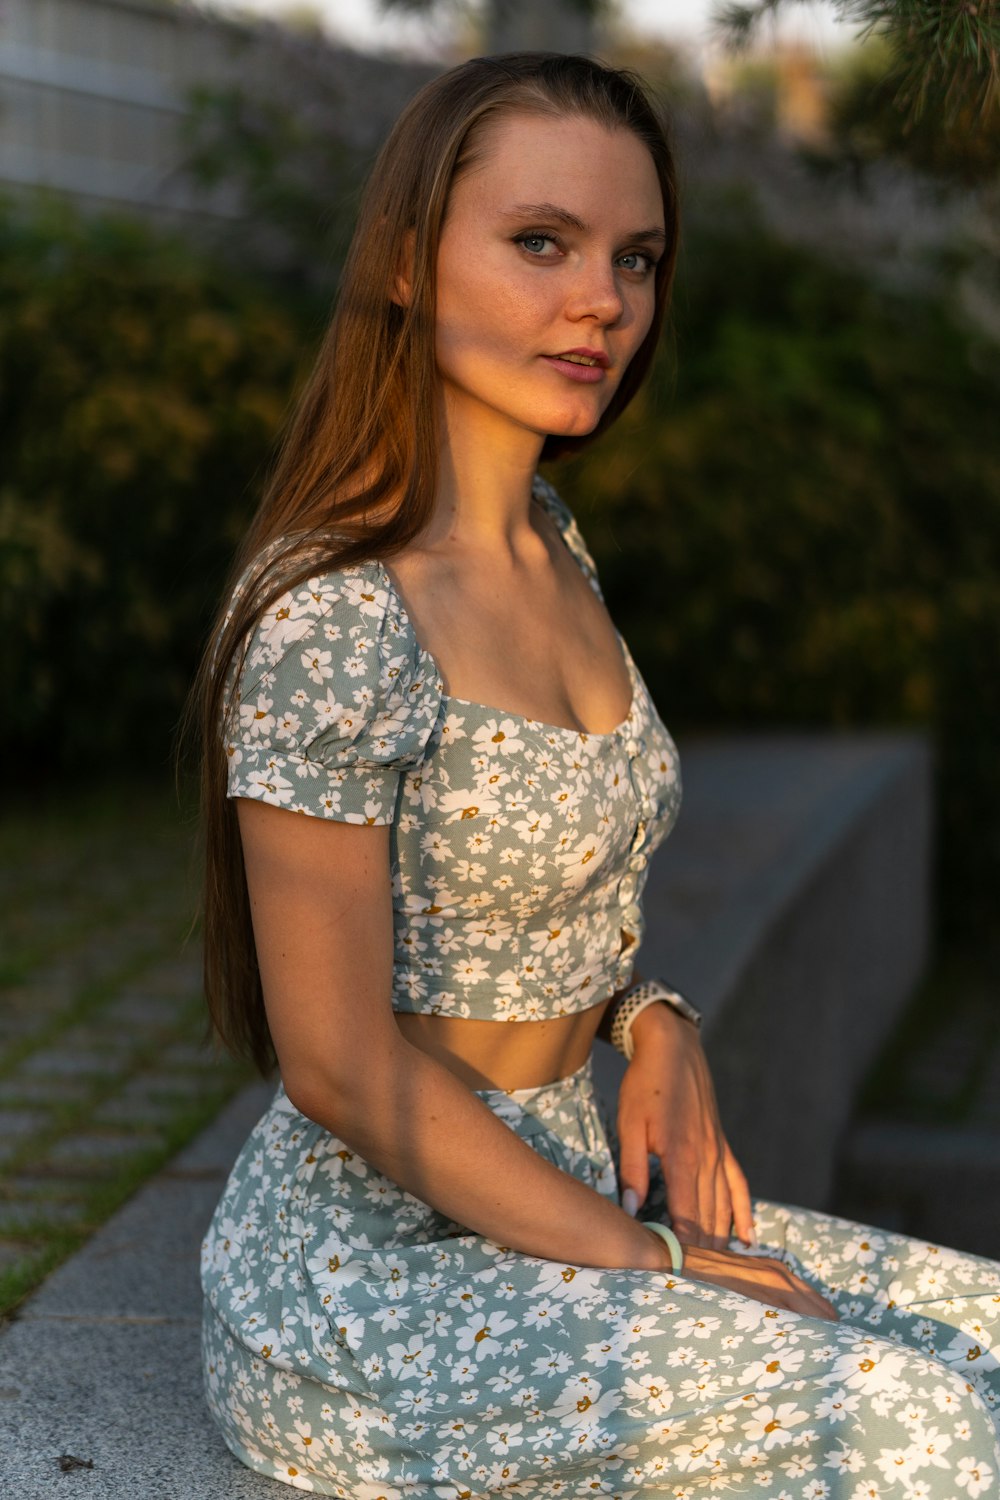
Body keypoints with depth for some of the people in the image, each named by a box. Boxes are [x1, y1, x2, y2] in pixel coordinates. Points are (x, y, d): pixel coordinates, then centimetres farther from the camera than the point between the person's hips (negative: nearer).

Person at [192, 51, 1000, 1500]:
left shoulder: (555, 549, 7)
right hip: (372, 1266, -8)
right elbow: (341, 1067, -20)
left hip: (565, 1190, 8)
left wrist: (654, 1023, 0)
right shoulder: (332, 621, -21)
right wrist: (650, 1261, -14)